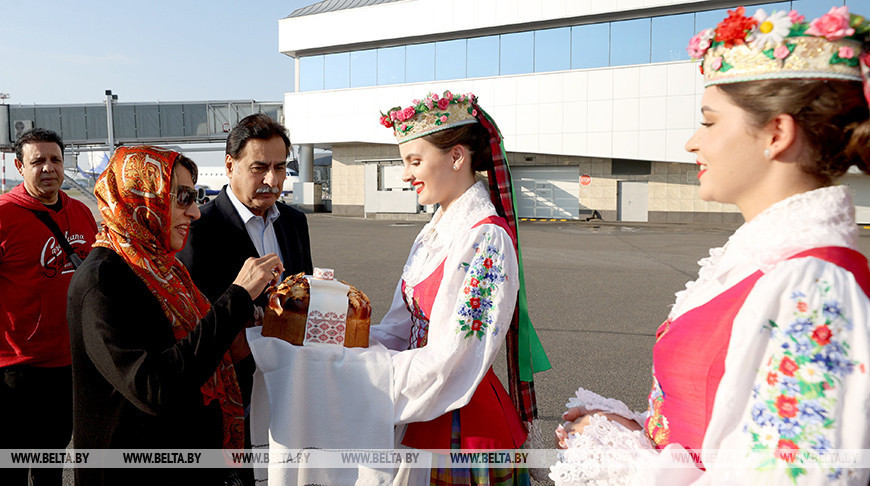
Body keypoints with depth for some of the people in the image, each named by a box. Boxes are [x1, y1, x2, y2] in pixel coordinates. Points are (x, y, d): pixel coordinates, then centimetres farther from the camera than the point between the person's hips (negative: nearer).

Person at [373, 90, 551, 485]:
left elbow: (449, 364, -24)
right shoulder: (434, 233, 7)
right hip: (423, 419, 8)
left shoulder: (486, 238, -21)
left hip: (465, 427, -8)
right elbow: (402, 328, 8)